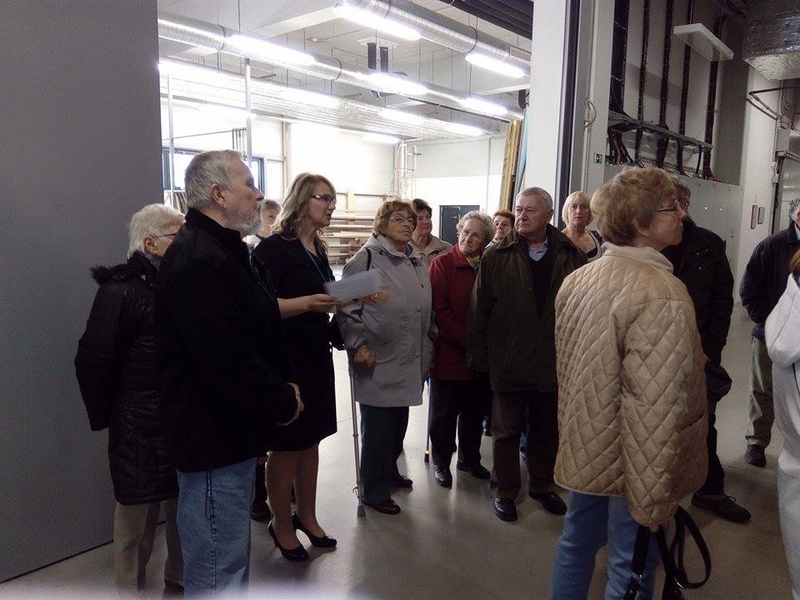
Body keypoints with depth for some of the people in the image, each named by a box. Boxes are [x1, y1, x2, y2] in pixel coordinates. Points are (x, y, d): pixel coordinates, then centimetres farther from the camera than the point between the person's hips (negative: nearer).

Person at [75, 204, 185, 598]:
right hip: (143, 426, -6)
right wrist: (104, 417, -6)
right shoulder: (120, 291, -12)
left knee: (185, 505, 16)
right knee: (139, 511, 8)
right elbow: (93, 362, -12)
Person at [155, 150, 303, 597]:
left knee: (233, 557, 25)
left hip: (233, 431, 11)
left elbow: (258, 329, 17)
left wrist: (282, 385, 5)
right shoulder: (196, 262, -23)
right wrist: (283, 401, -15)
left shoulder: (228, 251, 12)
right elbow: (227, 358, -30)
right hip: (214, 440, -11)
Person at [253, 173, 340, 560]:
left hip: (316, 356, 8)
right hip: (286, 359, -8)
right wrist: (307, 303, -32)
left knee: (311, 440, 16)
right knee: (286, 447, 6)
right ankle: (282, 526, 24)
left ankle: (307, 516, 33)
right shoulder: (275, 247, -13)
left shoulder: (317, 250, 12)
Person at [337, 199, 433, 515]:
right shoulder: (366, 258, -9)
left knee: (399, 422, 18)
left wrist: (426, 347, 21)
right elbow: (347, 307, -13)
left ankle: (389, 471, 39)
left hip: (409, 362, 7)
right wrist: (358, 345, -19)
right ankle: (373, 490, 18)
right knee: (377, 426, 2)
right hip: (378, 361, -7)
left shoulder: (416, 261, 14)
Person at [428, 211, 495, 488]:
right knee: (444, 413, 9)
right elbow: (439, 310, -12)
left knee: (474, 412, 16)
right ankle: (441, 463, 25)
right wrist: (466, 340, -16)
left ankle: (469, 458, 34)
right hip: (448, 354, -4)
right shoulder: (442, 264, -7)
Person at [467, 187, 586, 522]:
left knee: (547, 430, 18)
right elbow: (479, 310, -4)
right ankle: (504, 491, 29)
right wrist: (478, 356, -5)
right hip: (509, 363, -2)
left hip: (554, 362, 2)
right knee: (507, 430, 12)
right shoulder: (497, 257, -4)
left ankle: (541, 485, 39)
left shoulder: (571, 257, -1)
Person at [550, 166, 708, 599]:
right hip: (627, 464, -7)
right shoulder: (661, 296, -24)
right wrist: (654, 498, -20)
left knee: (577, 540, 22)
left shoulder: (577, 280, 1)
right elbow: (656, 409, -26)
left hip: (583, 449, 8)